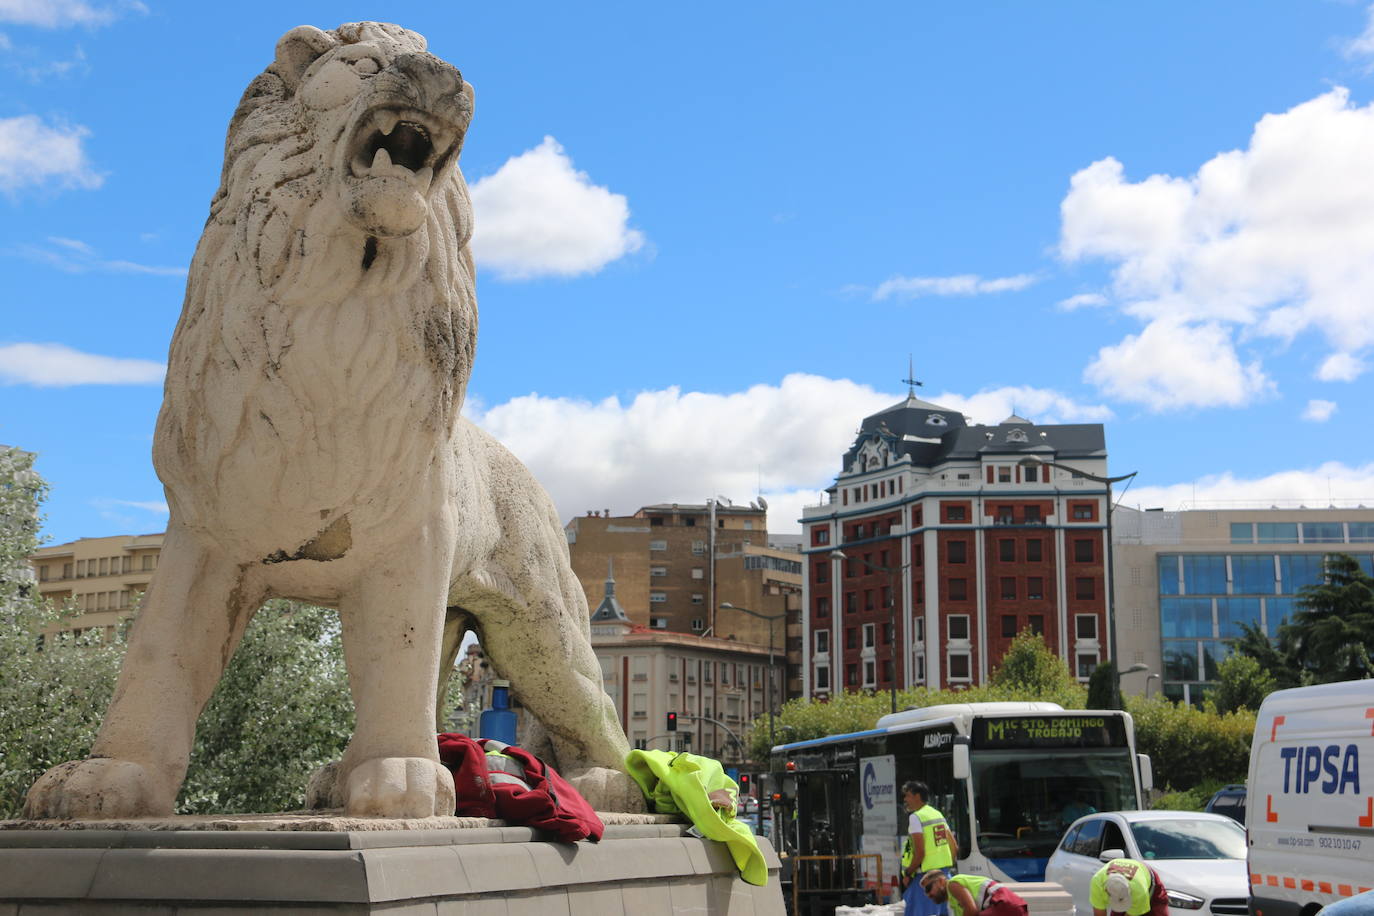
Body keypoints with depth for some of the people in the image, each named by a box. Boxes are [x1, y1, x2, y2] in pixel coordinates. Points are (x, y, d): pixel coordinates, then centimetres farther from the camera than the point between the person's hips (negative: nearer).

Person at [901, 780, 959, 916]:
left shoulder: (916, 817, -12)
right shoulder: (938, 814, 14)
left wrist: (908, 874, -9)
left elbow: (920, 852, -19)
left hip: (926, 875, -9)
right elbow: (954, 847, 15)